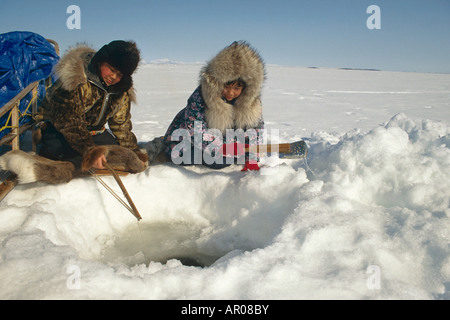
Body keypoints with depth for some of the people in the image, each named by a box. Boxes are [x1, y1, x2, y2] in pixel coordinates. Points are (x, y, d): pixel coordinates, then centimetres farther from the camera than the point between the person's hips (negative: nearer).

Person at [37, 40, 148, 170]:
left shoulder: (122, 90, -2)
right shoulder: (77, 79, -25)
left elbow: (121, 124, 8)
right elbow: (66, 120, -30)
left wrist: (133, 150, -1)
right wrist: (89, 150, -40)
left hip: (94, 131, 7)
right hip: (57, 128, -6)